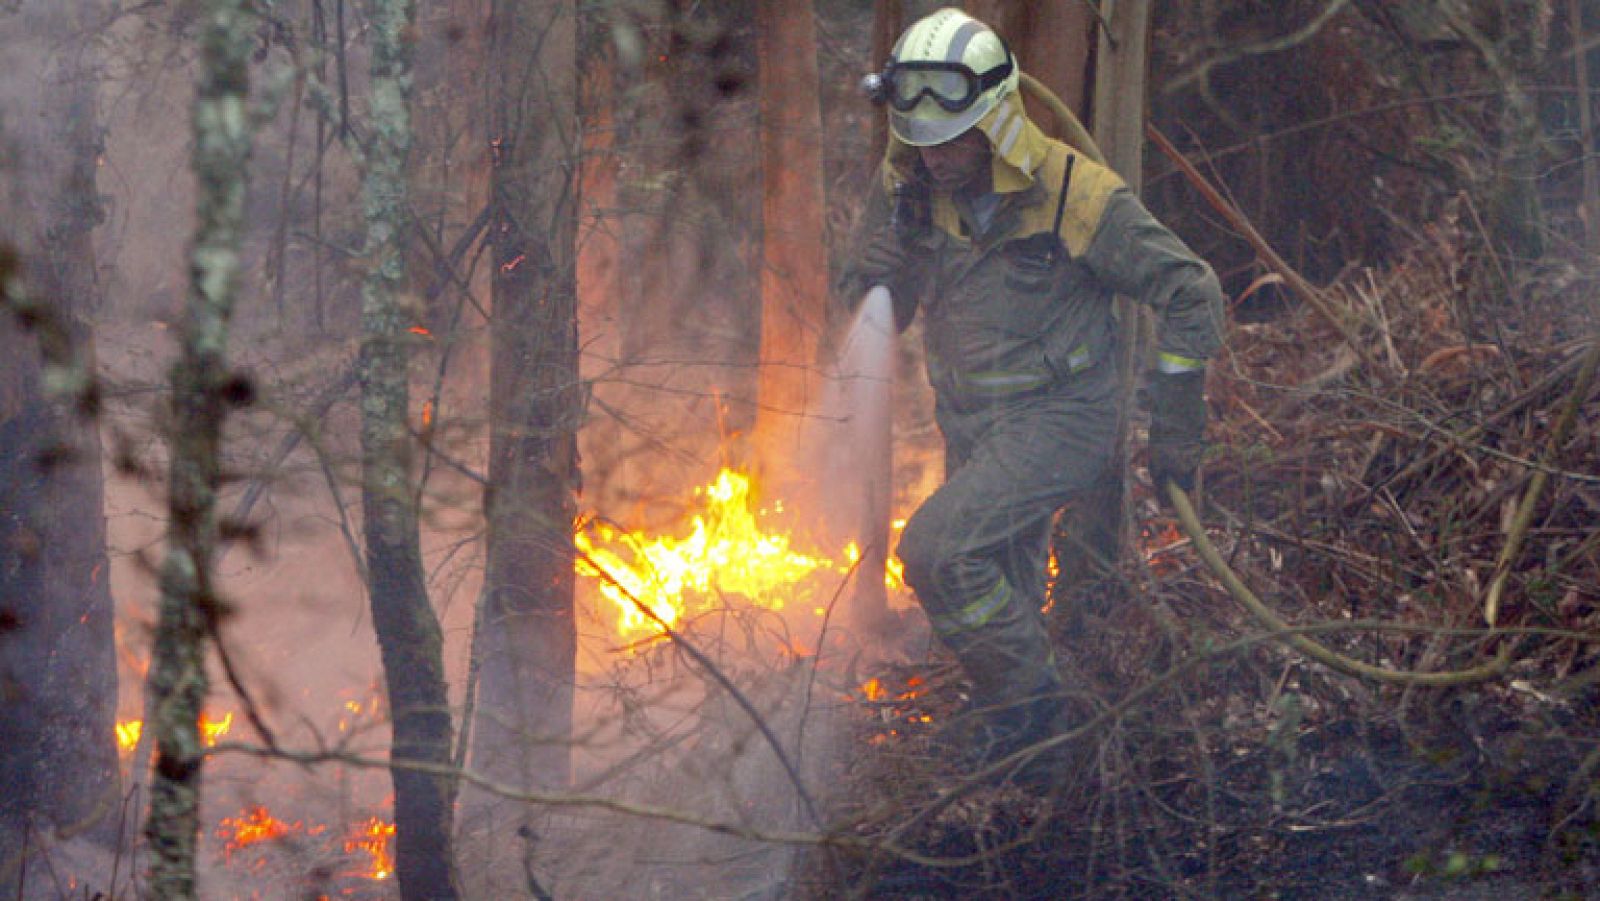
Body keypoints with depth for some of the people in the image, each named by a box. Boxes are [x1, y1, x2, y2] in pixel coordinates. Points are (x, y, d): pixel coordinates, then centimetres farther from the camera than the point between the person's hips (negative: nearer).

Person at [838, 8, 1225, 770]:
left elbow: (1191, 292, -10)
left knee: (938, 548, -23)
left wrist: (1176, 425, -9)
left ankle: (1022, 693, -5)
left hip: (1058, 420, -6)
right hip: (969, 422, 6)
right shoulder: (907, 186, -5)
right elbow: (873, 292, 12)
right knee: (1003, 588, 15)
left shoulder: (1075, 195, -19)